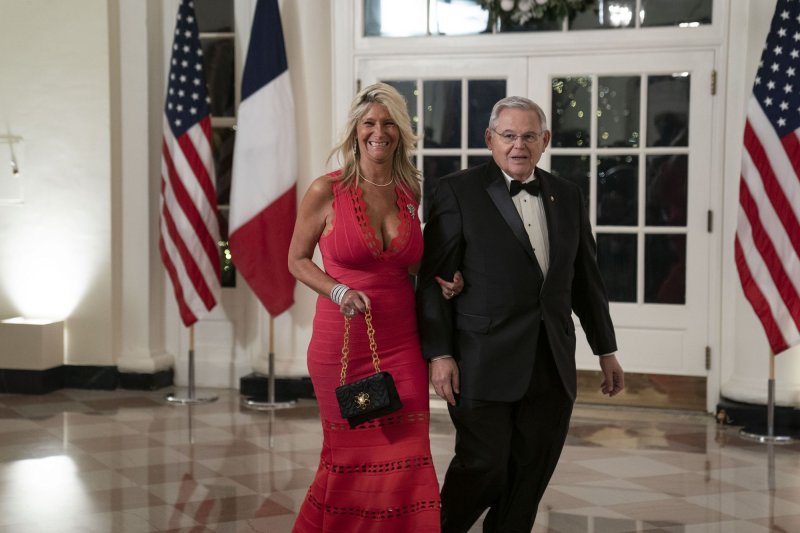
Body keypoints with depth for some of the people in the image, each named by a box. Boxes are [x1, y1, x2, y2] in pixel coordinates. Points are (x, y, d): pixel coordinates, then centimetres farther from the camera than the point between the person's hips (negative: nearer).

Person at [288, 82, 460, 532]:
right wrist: (338, 291, -13)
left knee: (405, 459, 0)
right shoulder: (327, 191, -5)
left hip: (402, 344, 3)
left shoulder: (412, 193, 6)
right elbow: (297, 260, 3)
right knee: (350, 461, 8)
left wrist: (440, 280, 2)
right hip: (342, 341, -3)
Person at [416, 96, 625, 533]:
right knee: (482, 467, -4)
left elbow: (586, 279, 17)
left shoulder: (566, 196, 12)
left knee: (530, 474, 7)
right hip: (485, 365, -5)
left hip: (552, 368, 5)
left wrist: (605, 350, 17)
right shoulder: (458, 191, -3)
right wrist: (439, 354, -12)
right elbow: (434, 279, -6)